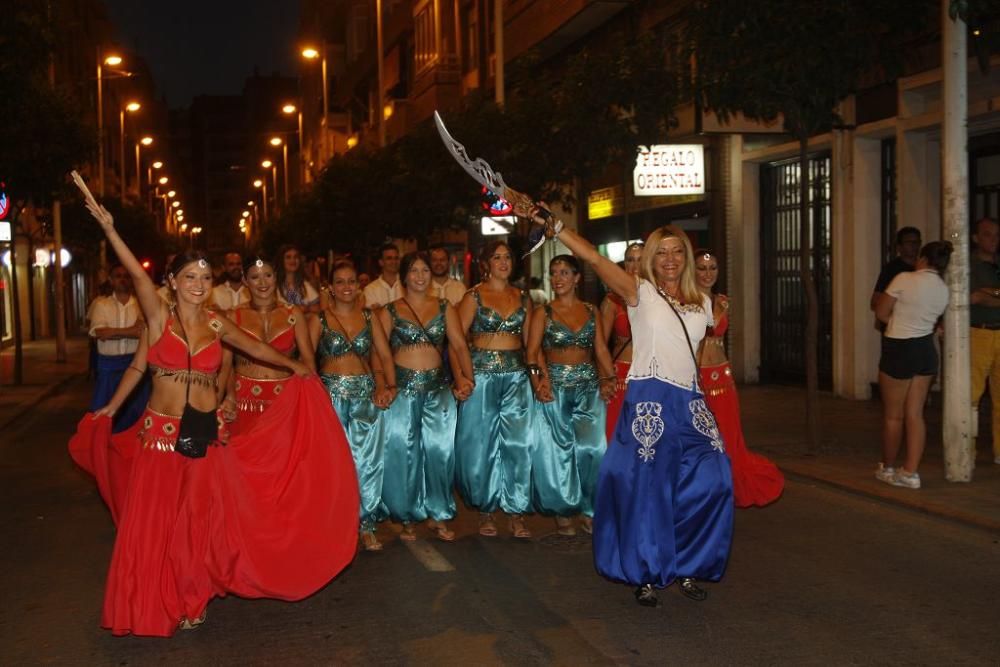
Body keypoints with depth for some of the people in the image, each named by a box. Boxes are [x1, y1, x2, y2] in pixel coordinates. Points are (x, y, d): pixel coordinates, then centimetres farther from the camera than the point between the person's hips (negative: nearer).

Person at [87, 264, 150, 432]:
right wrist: (131, 330, -13)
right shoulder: (101, 304, 3)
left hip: (135, 364, 0)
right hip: (108, 366, 0)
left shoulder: (141, 305, 3)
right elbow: (100, 333, -12)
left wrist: (114, 331, -16)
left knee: (135, 412, 7)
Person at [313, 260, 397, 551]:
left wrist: (390, 386, -8)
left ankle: (366, 525, 9)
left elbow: (385, 356, 6)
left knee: (367, 460, -1)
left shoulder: (368, 317, 9)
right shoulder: (320, 319, 2)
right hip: (332, 393, -2)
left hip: (366, 393, 2)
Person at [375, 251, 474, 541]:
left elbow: (460, 345, 1)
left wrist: (467, 378, -12)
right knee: (403, 452, 4)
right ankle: (407, 517, 17)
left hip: (438, 386, 2)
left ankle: (436, 515, 15)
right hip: (403, 387, -1)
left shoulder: (444, 308, 8)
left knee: (439, 450, 1)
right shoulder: (390, 311, 3)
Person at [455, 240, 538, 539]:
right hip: (482, 372, -3)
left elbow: (528, 340, 14)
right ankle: (486, 511, 17)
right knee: (482, 444, 3)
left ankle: (516, 514, 7)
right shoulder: (474, 296, 0)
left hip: (516, 374, 3)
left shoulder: (522, 298, 11)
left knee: (519, 443, -2)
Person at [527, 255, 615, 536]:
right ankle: (563, 512, 13)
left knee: (591, 446, -9)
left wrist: (609, 378, -8)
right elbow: (533, 350, -6)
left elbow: (601, 349, 7)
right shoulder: (543, 312, 3)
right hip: (556, 385, -2)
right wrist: (538, 381, -22)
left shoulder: (591, 311, 10)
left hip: (589, 385, 2)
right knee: (560, 449, 2)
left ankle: (589, 512, 2)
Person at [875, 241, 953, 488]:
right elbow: (934, 322, 7)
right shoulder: (944, 290, 3)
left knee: (893, 416, 8)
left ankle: (888, 468, 21)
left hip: (898, 350, -6)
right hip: (926, 350, 6)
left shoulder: (905, 279, -14)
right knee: (915, 414, 8)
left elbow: (881, 312, -8)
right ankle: (910, 472, 6)